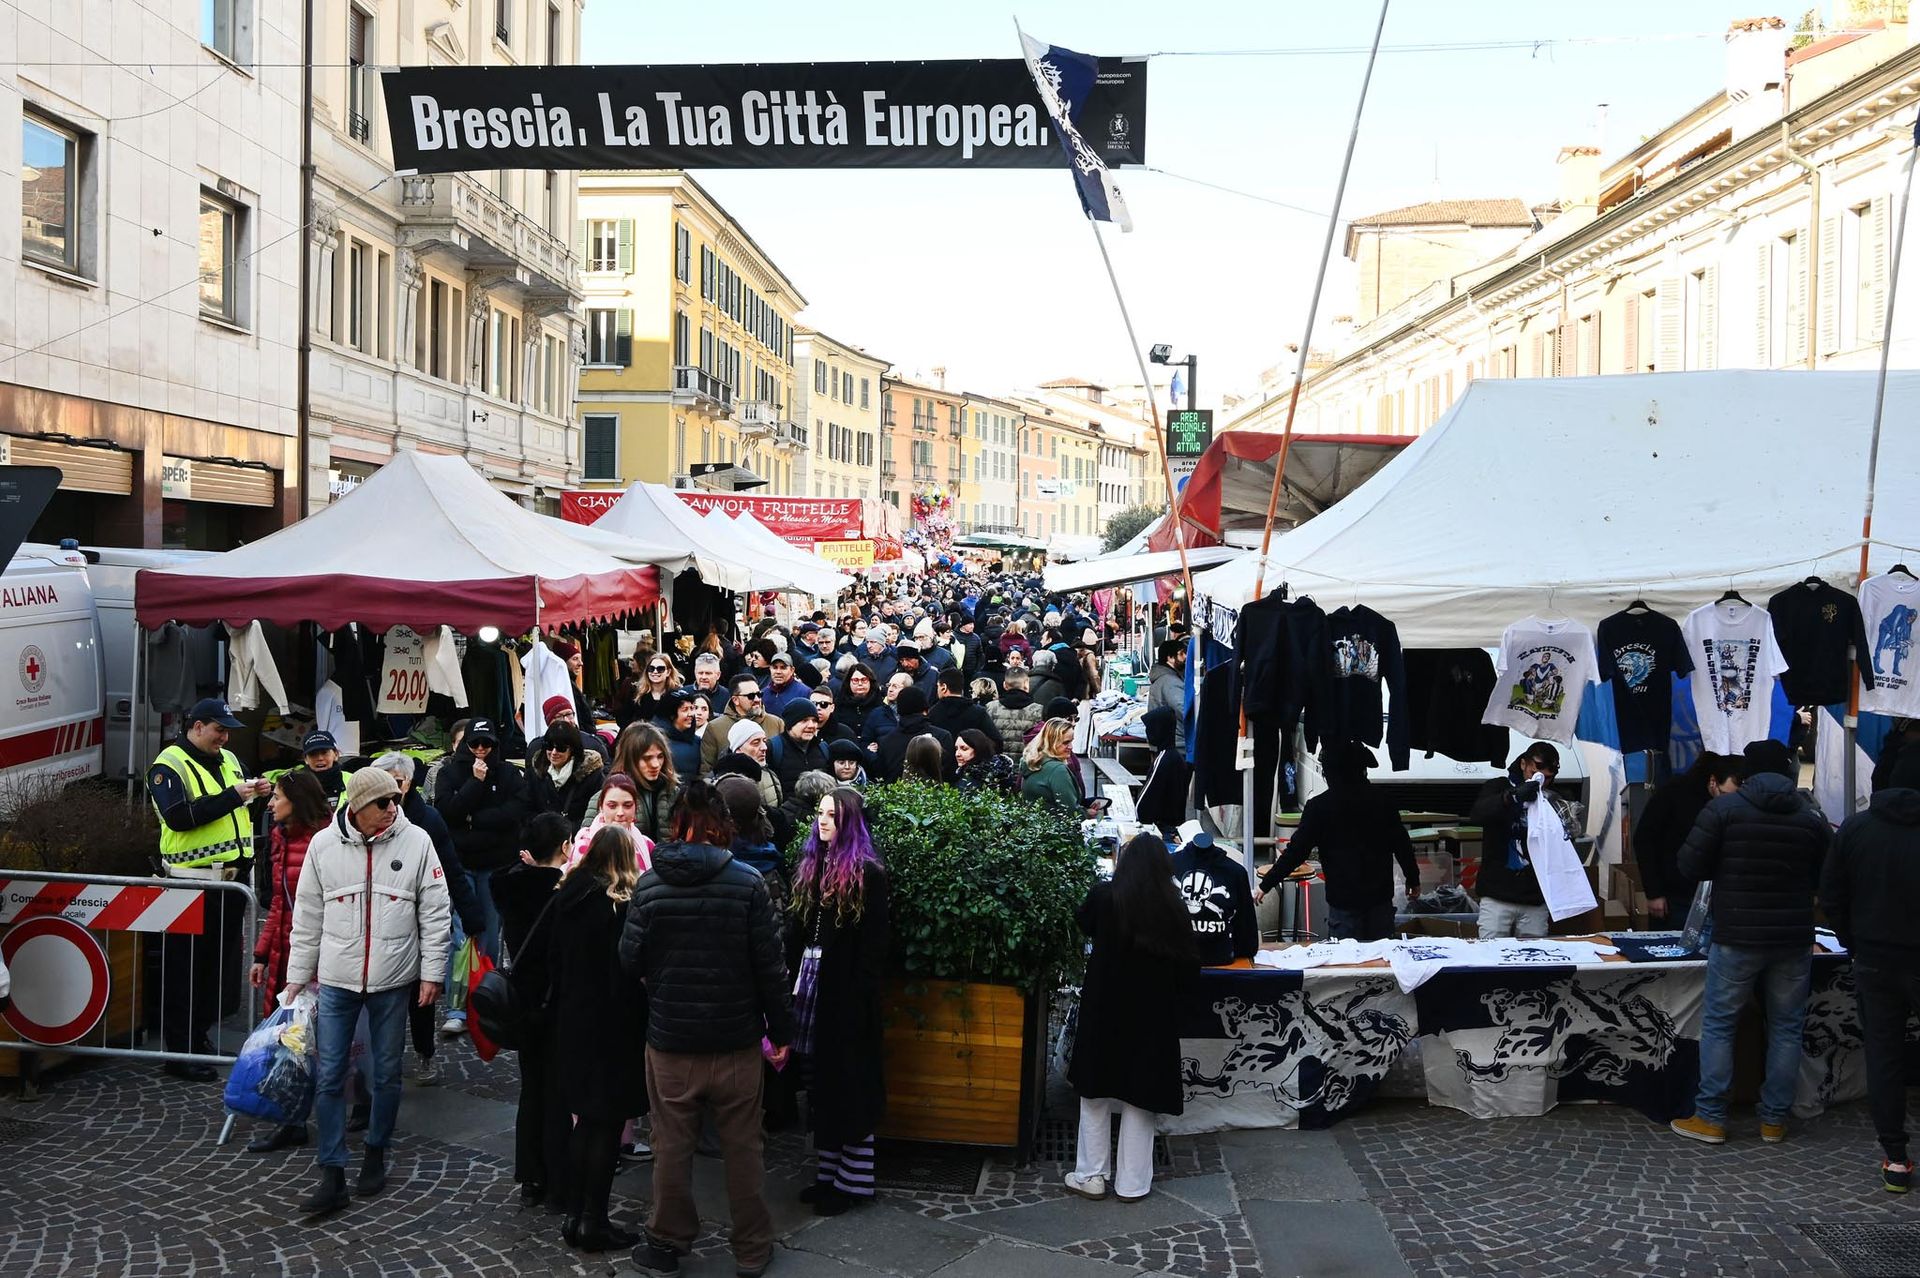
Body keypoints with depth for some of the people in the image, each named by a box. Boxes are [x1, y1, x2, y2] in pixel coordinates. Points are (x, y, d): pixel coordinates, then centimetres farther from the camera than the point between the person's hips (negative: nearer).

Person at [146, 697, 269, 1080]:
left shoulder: (228, 760, 14)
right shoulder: (169, 765, -10)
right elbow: (178, 816, -23)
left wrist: (255, 793, 1)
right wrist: (232, 796, -23)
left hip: (230, 876, 8)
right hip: (191, 880, -8)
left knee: (218, 960, 15)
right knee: (185, 966, -2)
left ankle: (199, 1035, 28)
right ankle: (179, 1052, 3)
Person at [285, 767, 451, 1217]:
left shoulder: (416, 841, -7)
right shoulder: (323, 844, -2)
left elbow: (435, 913, -2)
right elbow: (308, 916, 6)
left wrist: (432, 973, -5)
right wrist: (297, 975, 8)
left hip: (394, 981, -1)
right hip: (336, 979, 1)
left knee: (387, 1073, 10)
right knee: (328, 1076, 1)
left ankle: (375, 1154, 30)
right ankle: (332, 1176, 9)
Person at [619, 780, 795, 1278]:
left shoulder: (648, 885, -7)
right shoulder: (748, 882, -11)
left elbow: (631, 961, -2)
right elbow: (770, 965, -10)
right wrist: (781, 1030, 0)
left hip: (669, 1038, 1)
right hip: (736, 1039, -1)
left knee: (672, 1147, 14)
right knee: (743, 1148, 12)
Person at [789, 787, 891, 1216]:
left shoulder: (867, 874, -10)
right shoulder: (810, 867, 11)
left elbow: (875, 943, -13)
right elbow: (798, 932, 14)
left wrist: (861, 995, -18)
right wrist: (793, 977, 6)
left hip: (846, 994, -7)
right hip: (810, 987, 7)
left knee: (848, 1086, 1)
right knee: (820, 1086, 12)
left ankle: (853, 1181, 10)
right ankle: (828, 1173, 22)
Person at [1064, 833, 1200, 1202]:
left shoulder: (1105, 896, -12)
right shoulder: (1174, 907, -8)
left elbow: (1083, 925, 10)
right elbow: (1190, 966, -2)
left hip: (1105, 1010, -1)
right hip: (1153, 1017, 1)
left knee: (1096, 1091, 13)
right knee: (1140, 1096, 11)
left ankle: (1092, 1175, 17)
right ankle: (1132, 1183, 16)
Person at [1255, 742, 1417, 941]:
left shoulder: (1319, 806, -9)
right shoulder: (1382, 801, 0)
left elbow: (1296, 851, -9)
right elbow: (1402, 844, 5)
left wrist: (1265, 885, -1)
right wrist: (1413, 879, 22)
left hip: (1343, 900, -3)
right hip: (1380, 896, 3)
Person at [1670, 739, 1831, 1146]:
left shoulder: (1724, 809, -9)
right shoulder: (1811, 818, 1)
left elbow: (1691, 865, -8)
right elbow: (1824, 879, 11)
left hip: (1737, 938, -3)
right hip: (1794, 940, 3)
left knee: (1718, 1025, 7)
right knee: (1786, 1028, 13)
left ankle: (1710, 1118, 9)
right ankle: (1774, 1120, 18)